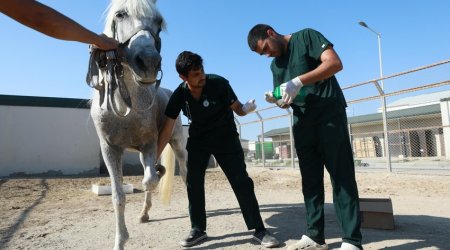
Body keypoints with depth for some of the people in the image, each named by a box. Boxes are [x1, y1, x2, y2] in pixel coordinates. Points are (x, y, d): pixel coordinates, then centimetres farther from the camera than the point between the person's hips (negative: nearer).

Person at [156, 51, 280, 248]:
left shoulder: (219, 83, -23)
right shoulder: (179, 95, -16)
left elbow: (237, 109, -13)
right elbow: (166, 131, -11)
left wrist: (246, 109, -39)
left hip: (225, 137, -2)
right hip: (198, 139, 3)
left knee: (241, 181, -5)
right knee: (193, 182, 0)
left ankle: (259, 230, 5)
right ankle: (198, 230, 18)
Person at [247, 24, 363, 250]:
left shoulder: (306, 37, 0)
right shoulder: (275, 65, 18)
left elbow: (335, 63, -13)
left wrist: (299, 81, -22)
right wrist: (276, 100, -4)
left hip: (329, 114, -6)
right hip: (302, 122, 6)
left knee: (341, 175, -6)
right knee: (310, 180, 5)